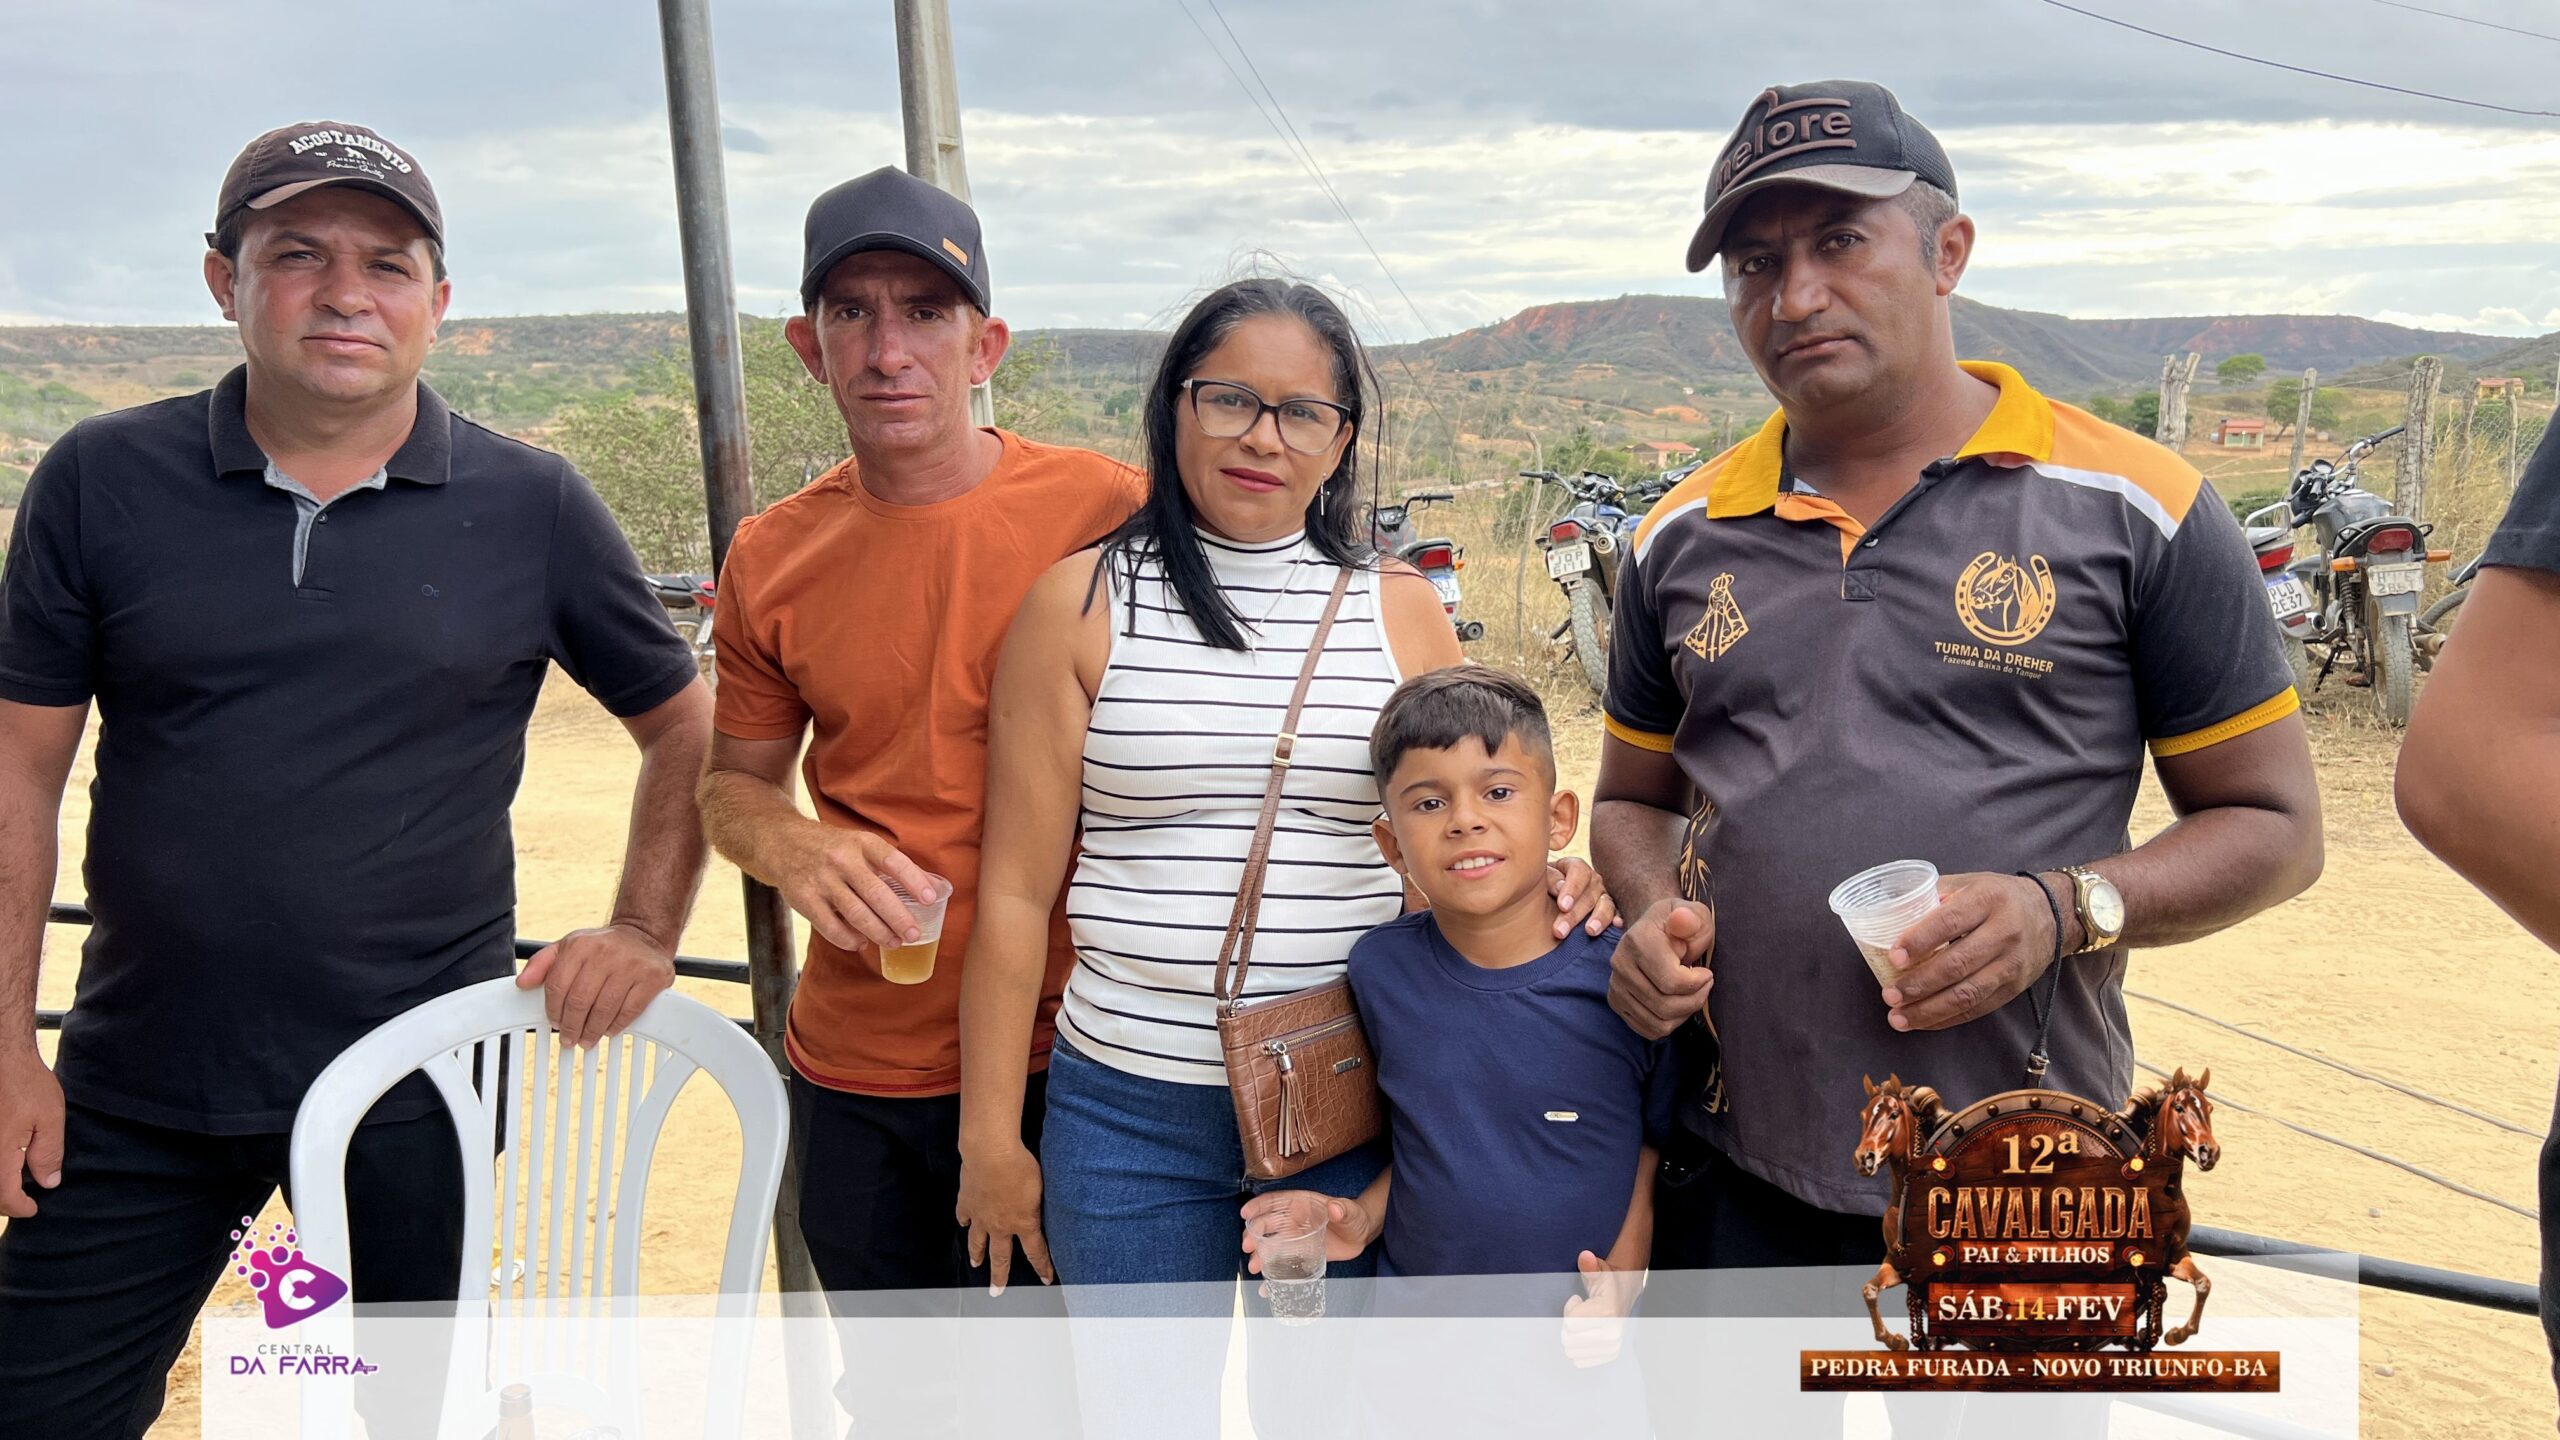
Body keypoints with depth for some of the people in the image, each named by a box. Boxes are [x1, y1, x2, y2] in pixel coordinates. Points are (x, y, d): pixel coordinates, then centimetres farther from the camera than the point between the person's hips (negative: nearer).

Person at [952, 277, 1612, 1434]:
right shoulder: (1081, 603, -2)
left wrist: (1542, 887, -5)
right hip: (1126, 1115, -1)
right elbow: (1017, 892, -1)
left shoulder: (1402, 611, 3)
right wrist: (990, 1137, 1)